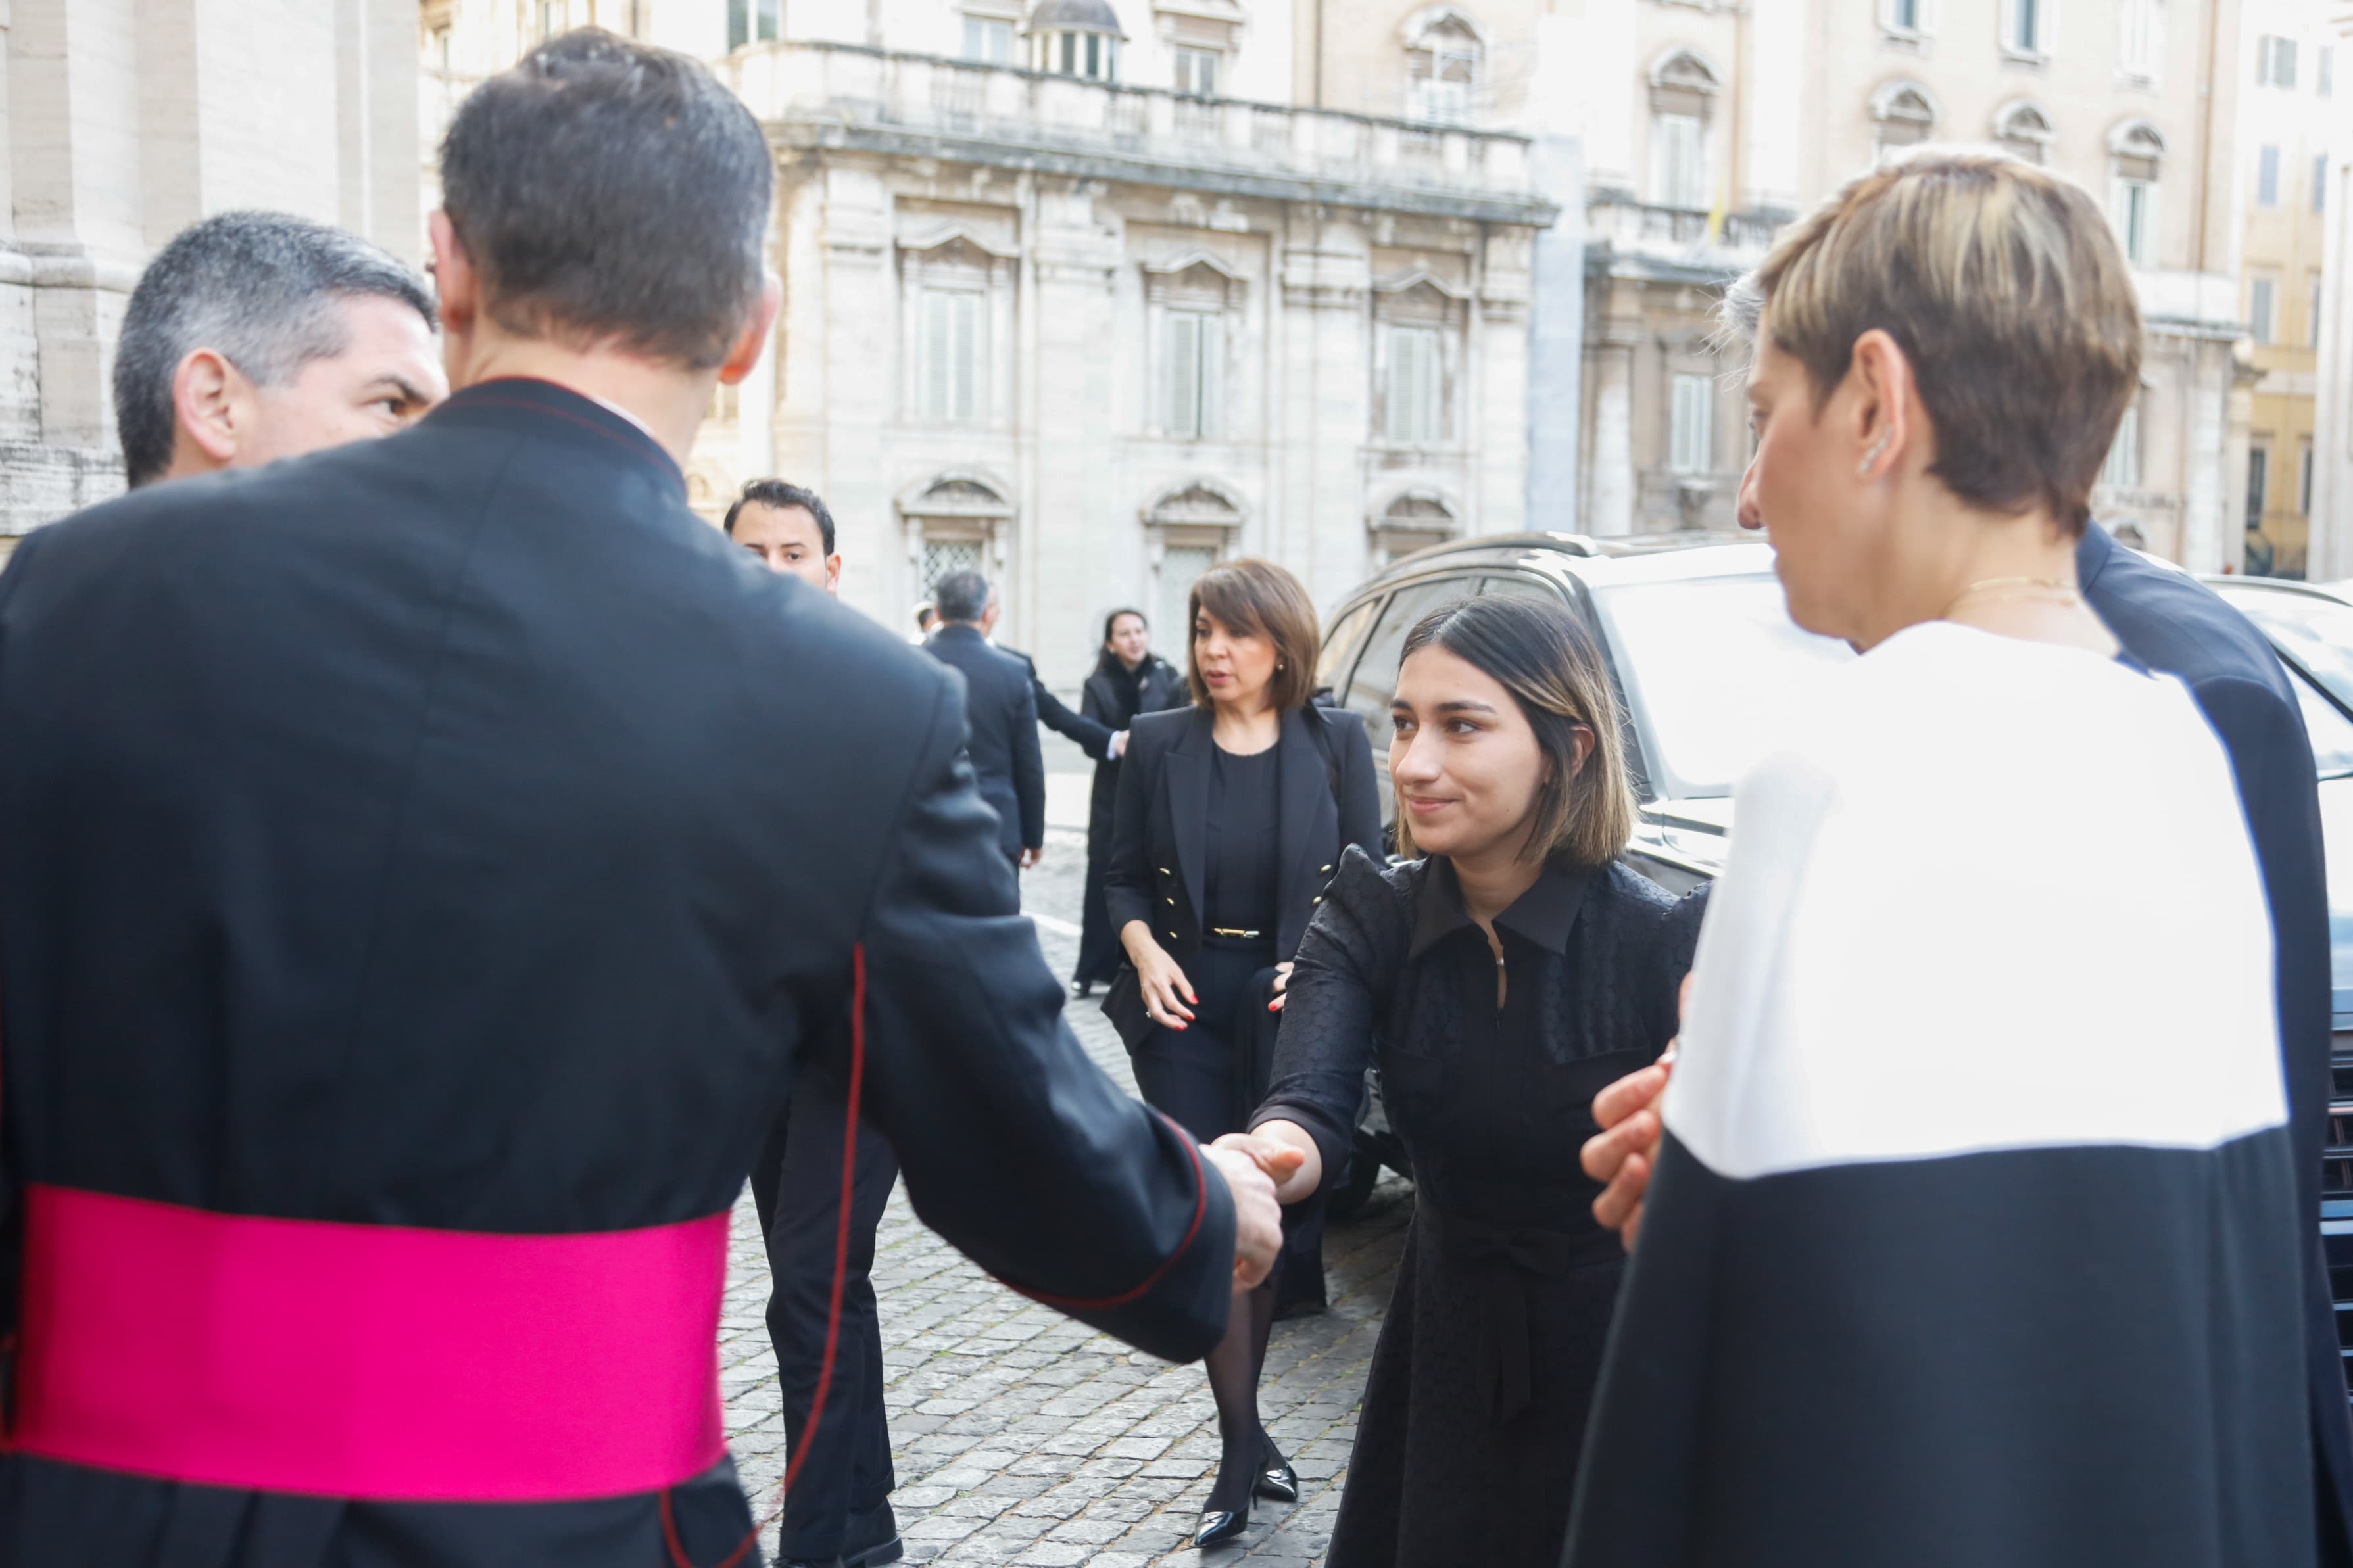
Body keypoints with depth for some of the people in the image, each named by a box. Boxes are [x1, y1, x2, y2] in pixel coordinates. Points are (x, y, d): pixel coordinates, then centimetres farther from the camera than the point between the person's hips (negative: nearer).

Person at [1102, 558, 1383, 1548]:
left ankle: (1241, 1433, 28)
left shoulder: (1335, 743, 1)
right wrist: (1146, 951, -11)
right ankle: (1244, 1449, 6)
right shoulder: (1158, 743, 4)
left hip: (1290, 1007, 0)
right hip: (1187, 1008, 0)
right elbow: (1125, 877, 7)